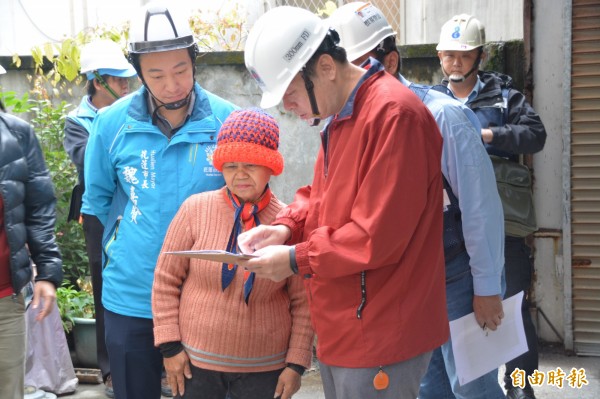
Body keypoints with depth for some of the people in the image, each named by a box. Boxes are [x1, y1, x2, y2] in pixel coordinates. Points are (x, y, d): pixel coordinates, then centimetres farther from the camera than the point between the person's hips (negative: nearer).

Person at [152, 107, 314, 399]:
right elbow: (166, 280, 0)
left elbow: (303, 303, 0)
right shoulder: (195, 209, -6)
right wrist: (170, 346, -3)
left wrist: (296, 364, -3)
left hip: (265, 369, 0)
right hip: (196, 362, 0)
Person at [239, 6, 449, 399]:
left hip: (379, 339, -9)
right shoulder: (341, 115, 12)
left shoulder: (393, 113, -21)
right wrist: (286, 227, 0)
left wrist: (296, 260, -15)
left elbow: (378, 236, -23)